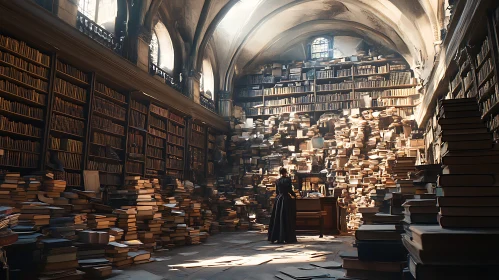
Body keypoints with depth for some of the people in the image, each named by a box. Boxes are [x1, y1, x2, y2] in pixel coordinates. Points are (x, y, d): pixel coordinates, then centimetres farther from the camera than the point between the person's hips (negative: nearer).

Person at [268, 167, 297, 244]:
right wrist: (295, 195, 9)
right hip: (286, 200, -4)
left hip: (278, 200, 4)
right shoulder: (288, 179, -6)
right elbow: (290, 190, -9)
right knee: (287, 219, 0)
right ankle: (288, 238, 2)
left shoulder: (277, 181, 8)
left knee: (277, 219, 8)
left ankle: (274, 237, 9)